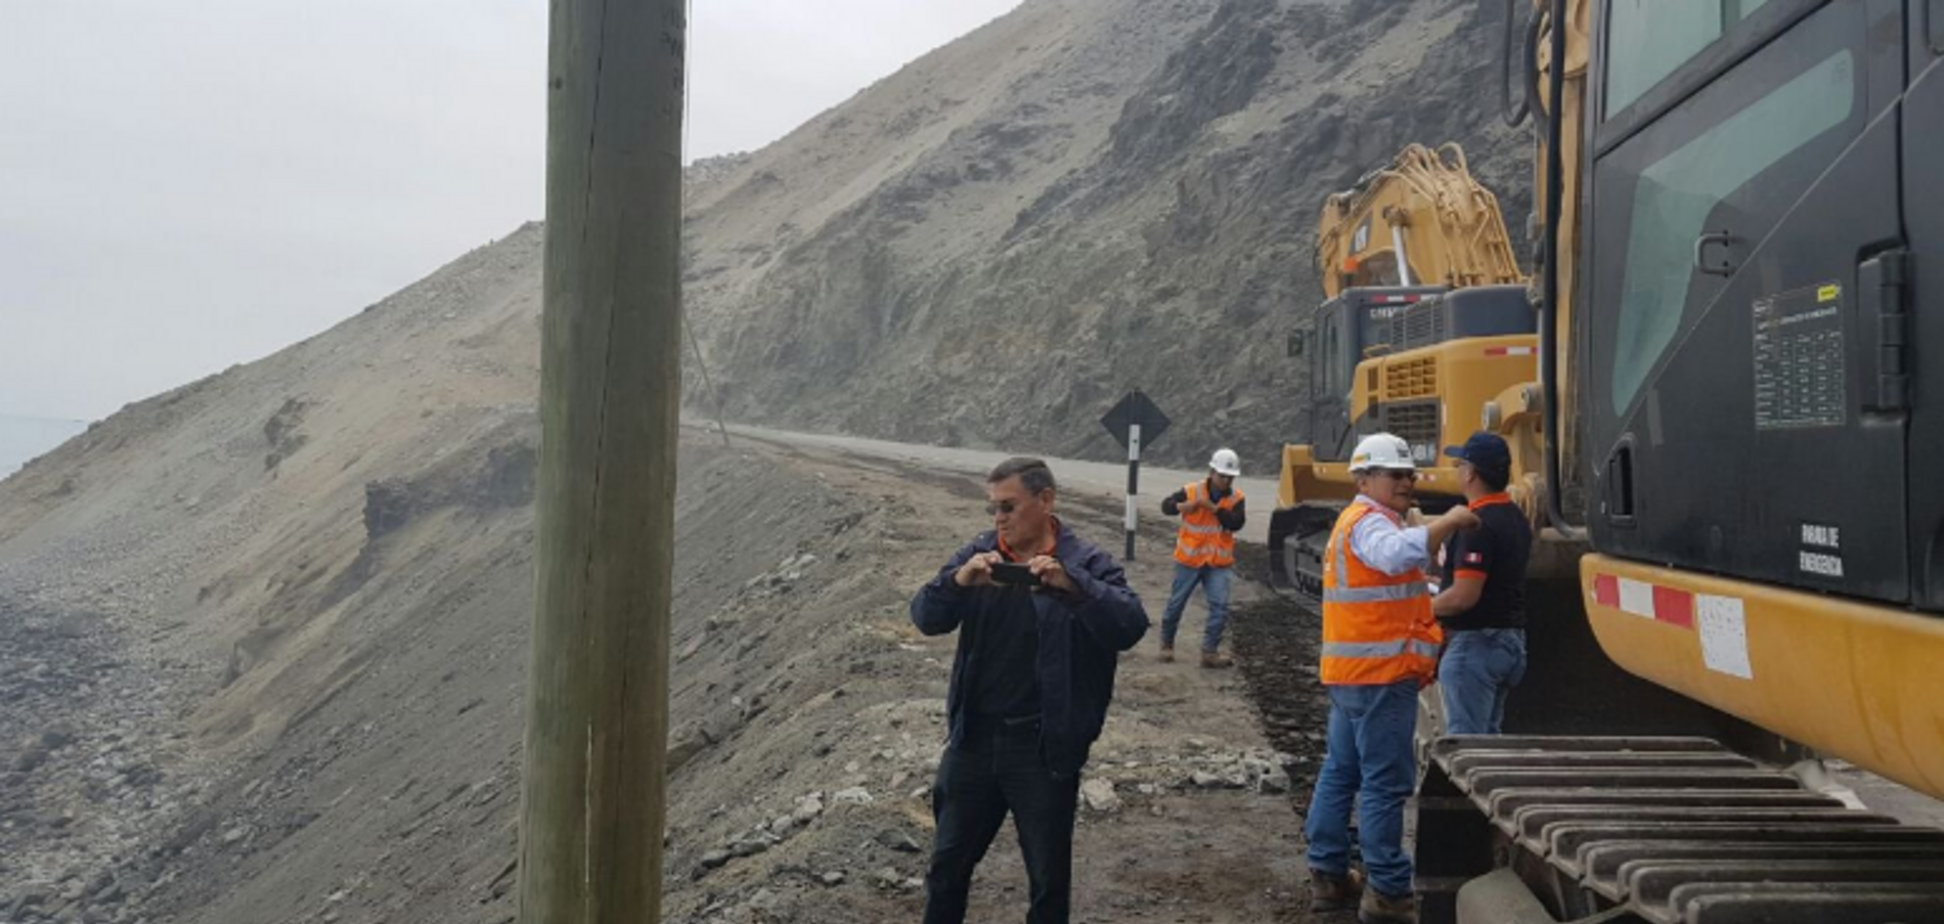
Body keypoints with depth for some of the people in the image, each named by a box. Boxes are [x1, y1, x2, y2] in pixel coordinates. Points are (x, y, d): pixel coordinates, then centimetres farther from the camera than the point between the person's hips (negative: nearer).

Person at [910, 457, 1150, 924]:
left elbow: (1131, 627, -21)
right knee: (948, 863, 16)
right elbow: (925, 617, -5)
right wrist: (957, 581, -26)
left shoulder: (1087, 564, -7)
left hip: (1045, 747, -3)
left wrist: (1071, 585, -35)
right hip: (974, 738, 3)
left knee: (1049, 876, 11)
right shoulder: (977, 553, 3)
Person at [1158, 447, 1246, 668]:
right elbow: (1166, 505, -11)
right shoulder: (1192, 491, -9)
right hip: (1190, 559, -1)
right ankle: (1166, 644, 29)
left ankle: (1209, 651, -4)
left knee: (1220, 606, -10)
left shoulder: (1236, 498, -3)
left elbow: (1236, 523, -17)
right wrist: (1185, 506, -31)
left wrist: (1214, 508, -25)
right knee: (1176, 603, 9)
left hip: (1219, 562, 1)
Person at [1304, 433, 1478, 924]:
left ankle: (1328, 874, 20)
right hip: (1379, 671, -11)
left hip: (1353, 670, 11)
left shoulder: (1358, 521, 22)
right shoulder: (1368, 521, -12)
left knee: (1341, 772, 14)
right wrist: (1448, 522, -28)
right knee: (1384, 782, -7)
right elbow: (1398, 554, -35)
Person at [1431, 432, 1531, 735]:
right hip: (1510, 638, 10)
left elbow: (1464, 596, -24)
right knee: (1487, 735, 17)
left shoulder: (1478, 524, -20)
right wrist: (1443, 584, 21)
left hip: (1475, 642, -10)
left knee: (1465, 737, -5)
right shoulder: (1516, 518, 12)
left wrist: (1426, 608, -8)